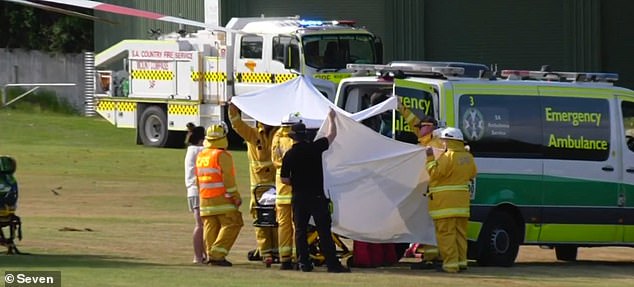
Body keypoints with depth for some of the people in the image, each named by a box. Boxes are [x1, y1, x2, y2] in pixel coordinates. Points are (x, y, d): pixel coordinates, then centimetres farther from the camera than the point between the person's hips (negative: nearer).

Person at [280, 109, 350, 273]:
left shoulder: (289, 155, -3)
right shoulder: (315, 148, -6)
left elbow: (284, 179, 0)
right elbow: (332, 135, 10)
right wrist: (331, 119, 26)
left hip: (299, 197, 1)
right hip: (317, 196, -1)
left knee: (300, 231, 9)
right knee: (324, 231, -1)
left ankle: (304, 262, 5)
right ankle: (332, 264, -4)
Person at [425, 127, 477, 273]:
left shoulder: (448, 157, -15)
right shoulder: (468, 157, 10)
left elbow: (435, 173, -16)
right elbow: (472, 174, 21)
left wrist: (430, 158, -8)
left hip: (445, 201, -8)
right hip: (462, 200, 8)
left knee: (446, 233, -6)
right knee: (460, 232, 14)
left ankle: (450, 263, -9)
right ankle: (461, 261, 14)